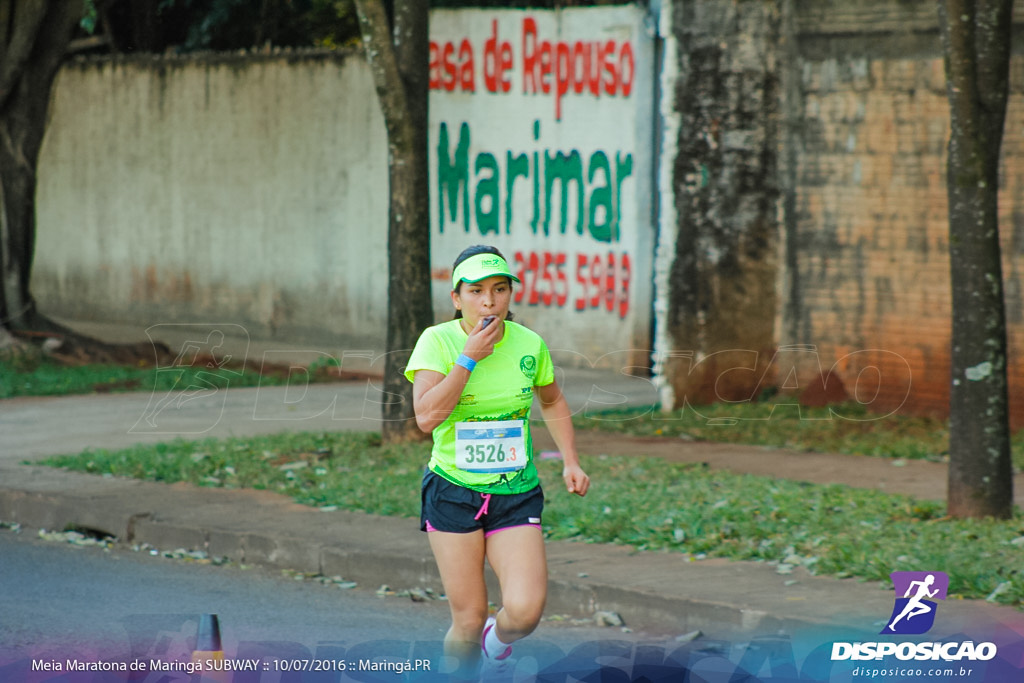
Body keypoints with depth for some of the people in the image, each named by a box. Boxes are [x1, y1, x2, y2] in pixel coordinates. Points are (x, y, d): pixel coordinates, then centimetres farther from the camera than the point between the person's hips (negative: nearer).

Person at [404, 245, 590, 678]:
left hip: (516, 495, 2)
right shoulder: (438, 341, -9)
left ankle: (498, 635, 20)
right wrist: (469, 357, -21)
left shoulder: (530, 345, -1)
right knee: (469, 621, -3)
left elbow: (552, 402, 19)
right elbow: (426, 416, -22)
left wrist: (571, 462, 10)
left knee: (524, 611, -16)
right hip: (453, 492, -2)